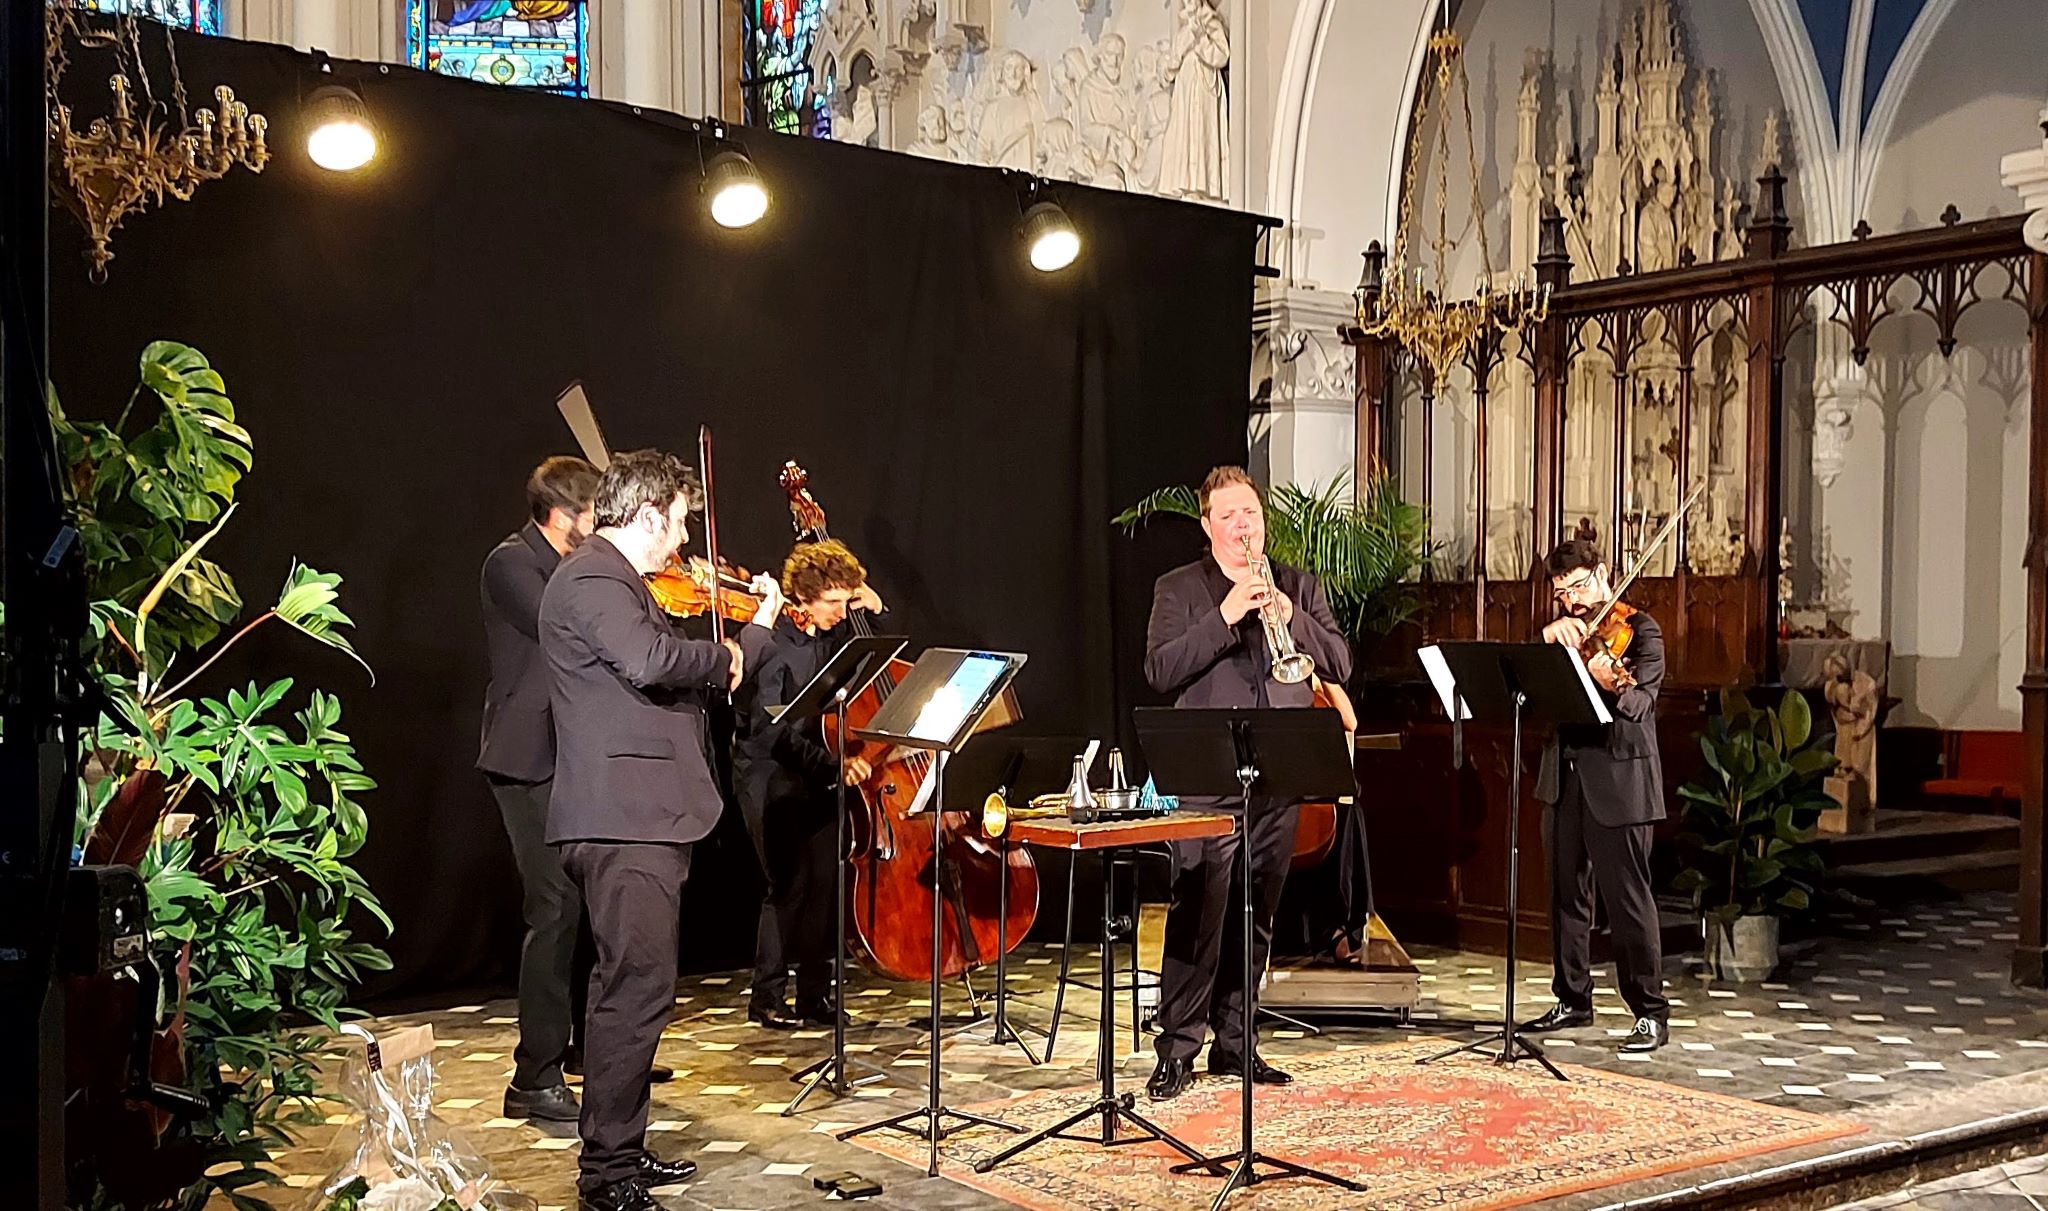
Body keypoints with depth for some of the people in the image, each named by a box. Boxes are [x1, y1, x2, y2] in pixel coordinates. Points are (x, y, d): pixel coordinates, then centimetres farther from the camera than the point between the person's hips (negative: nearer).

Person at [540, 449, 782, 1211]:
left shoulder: (617, 580, 22)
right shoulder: (591, 578, -11)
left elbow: (697, 684, 27)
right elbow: (651, 661, -29)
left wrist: (759, 626, 30)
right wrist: (721, 657, -11)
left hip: (641, 820, 11)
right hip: (622, 820, -11)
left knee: (633, 988, 16)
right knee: (639, 989, -11)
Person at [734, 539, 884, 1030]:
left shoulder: (833, 632, 3)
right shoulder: (771, 644, -16)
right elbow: (770, 730, -22)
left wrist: (872, 610, 3)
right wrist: (832, 762, -32)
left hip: (818, 773, 6)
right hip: (770, 774, -6)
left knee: (825, 879, 1)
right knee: (790, 883, -11)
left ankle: (815, 994, 11)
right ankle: (766, 997, 2)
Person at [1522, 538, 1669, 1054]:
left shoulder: (1638, 629, -5)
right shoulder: (1565, 633, 15)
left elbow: (1638, 705, -18)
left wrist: (1612, 684, -40)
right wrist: (1550, 637, -15)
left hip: (1618, 778, -7)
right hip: (1565, 776, 7)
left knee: (1628, 899, -5)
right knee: (1567, 893, 13)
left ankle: (1651, 1013, 3)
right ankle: (1573, 1000, 25)